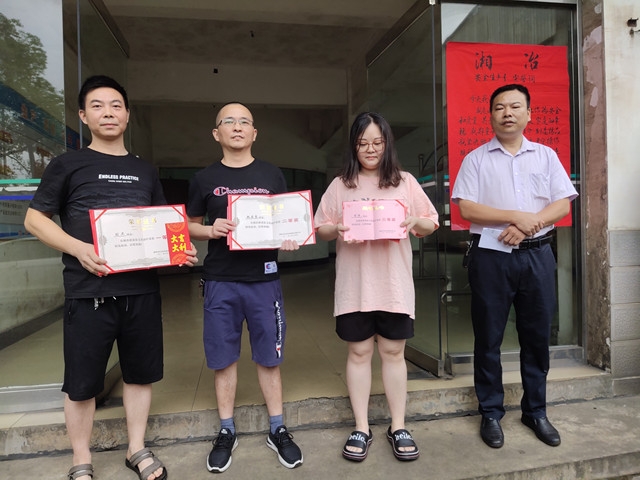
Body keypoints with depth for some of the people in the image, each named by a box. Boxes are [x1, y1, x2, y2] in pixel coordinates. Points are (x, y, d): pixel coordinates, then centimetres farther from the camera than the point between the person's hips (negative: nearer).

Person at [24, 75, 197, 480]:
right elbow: (35, 219, 1)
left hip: (143, 290, 3)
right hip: (89, 292, -3)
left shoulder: (146, 171, 14)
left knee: (140, 373, 12)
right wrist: (78, 248, -16)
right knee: (82, 382, 7)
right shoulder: (68, 165, 3)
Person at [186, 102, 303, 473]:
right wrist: (210, 231, -11)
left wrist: (290, 239, -12)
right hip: (220, 281, 0)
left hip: (264, 279, 0)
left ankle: (277, 430, 25)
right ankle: (227, 432, 27)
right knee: (224, 359, 9)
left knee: (269, 357, 8)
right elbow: (190, 225, 10)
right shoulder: (205, 178, 6)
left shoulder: (272, 175, 7)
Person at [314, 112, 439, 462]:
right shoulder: (340, 185, 6)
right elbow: (320, 230, 6)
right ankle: (361, 429, 21)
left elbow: (430, 225, 7)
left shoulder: (405, 182, 6)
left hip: (394, 283, 0)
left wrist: (414, 222, -14)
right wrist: (337, 229, -15)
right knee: (358, 353, 7)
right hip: (354, 285, 0)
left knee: (393, 353, 9)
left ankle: (398, 428, 23)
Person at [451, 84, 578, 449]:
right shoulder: (476, 159, 3)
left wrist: (529, 225, -14)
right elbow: (466, 208, -8)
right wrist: (516, 216, -14)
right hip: (491, 256, -2)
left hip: (537, 255, 3)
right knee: (489, 338, 4)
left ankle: (536, 411, 28)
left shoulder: (546, 156, 10)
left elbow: (563, 204, 3)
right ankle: (491, 413, 19)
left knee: (538, 336, 10)